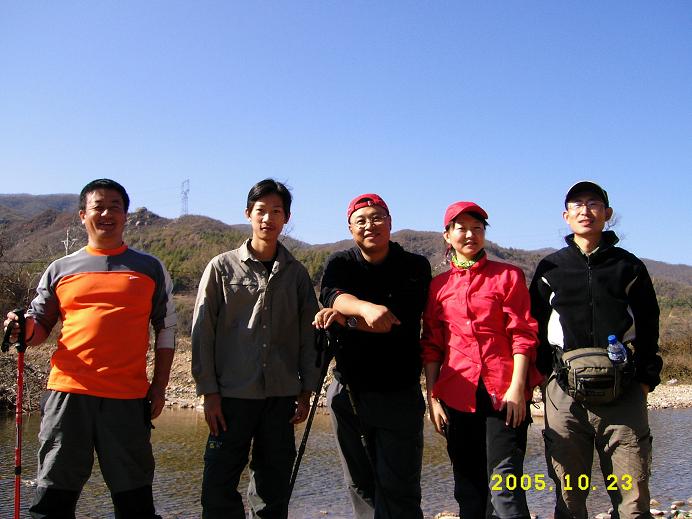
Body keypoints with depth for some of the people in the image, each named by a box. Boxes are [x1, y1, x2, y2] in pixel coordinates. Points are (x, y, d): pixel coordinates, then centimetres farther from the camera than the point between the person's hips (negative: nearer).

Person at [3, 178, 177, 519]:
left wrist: (159, 386, 4)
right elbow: (40, 325, 14)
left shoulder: (150, 268, 11)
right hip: (68, 392, 1)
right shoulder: (61, 269, 12)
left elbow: (166, 328, 11)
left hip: (128, 397, 0)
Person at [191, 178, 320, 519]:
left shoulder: (296, 273, 9)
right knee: (220, 487, 0)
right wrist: (209, 392, -5)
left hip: (281, 395, 2)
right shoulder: (222, 267, 2)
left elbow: (308, 335, 10)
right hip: (232, 394, -2)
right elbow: (203, 333, 0)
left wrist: (306, 391, 5)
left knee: (273, 490, 9)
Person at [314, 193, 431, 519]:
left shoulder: (415, 267, -1)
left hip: (399, 394, -3)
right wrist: (367, 309, -38)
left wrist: (342, 317, -14)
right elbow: (331, 295, -18)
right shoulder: (340, 264, 6)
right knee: (360, 485, 12)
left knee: (398, 488, -2)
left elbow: (400, 321, -15)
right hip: (348, 391, 3)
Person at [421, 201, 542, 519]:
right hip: (458, 394, 3)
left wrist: (517, 387, -11)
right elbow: (431, 346, 11)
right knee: (468, 485, 9)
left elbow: (522, 334, -1)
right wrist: (432, 397, 4)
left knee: (504, 483, -9)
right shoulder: (438, 286, 12)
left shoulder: (508, 276, 5)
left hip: (503, 392, -3)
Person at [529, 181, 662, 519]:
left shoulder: (628, 266, 13)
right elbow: (536, 327, 12)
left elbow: (648, 327, 12)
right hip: (565, 393, 0)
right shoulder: (550, 269, 13)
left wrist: (645, 380, 3)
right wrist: (545, 377, 3)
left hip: (623, 393, 0)